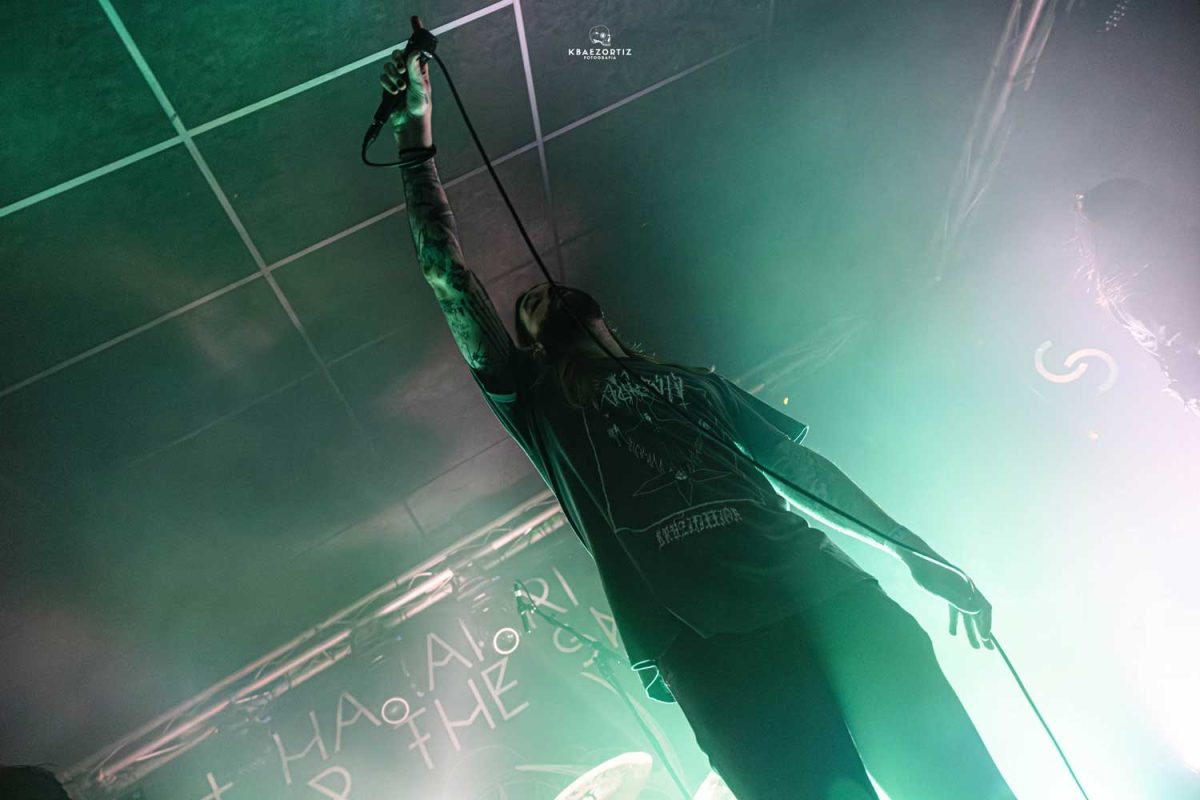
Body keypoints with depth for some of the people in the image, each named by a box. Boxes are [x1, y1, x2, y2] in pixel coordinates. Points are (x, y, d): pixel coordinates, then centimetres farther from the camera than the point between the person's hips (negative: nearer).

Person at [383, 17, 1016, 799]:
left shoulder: (681, 377, 27)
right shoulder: (533, 396, 20)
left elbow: (799, 460, 24)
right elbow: (449, 277, 14)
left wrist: (922, 557, 20)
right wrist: (417, 136, 11)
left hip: (819, 582, 3)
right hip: (706, 642, -3)